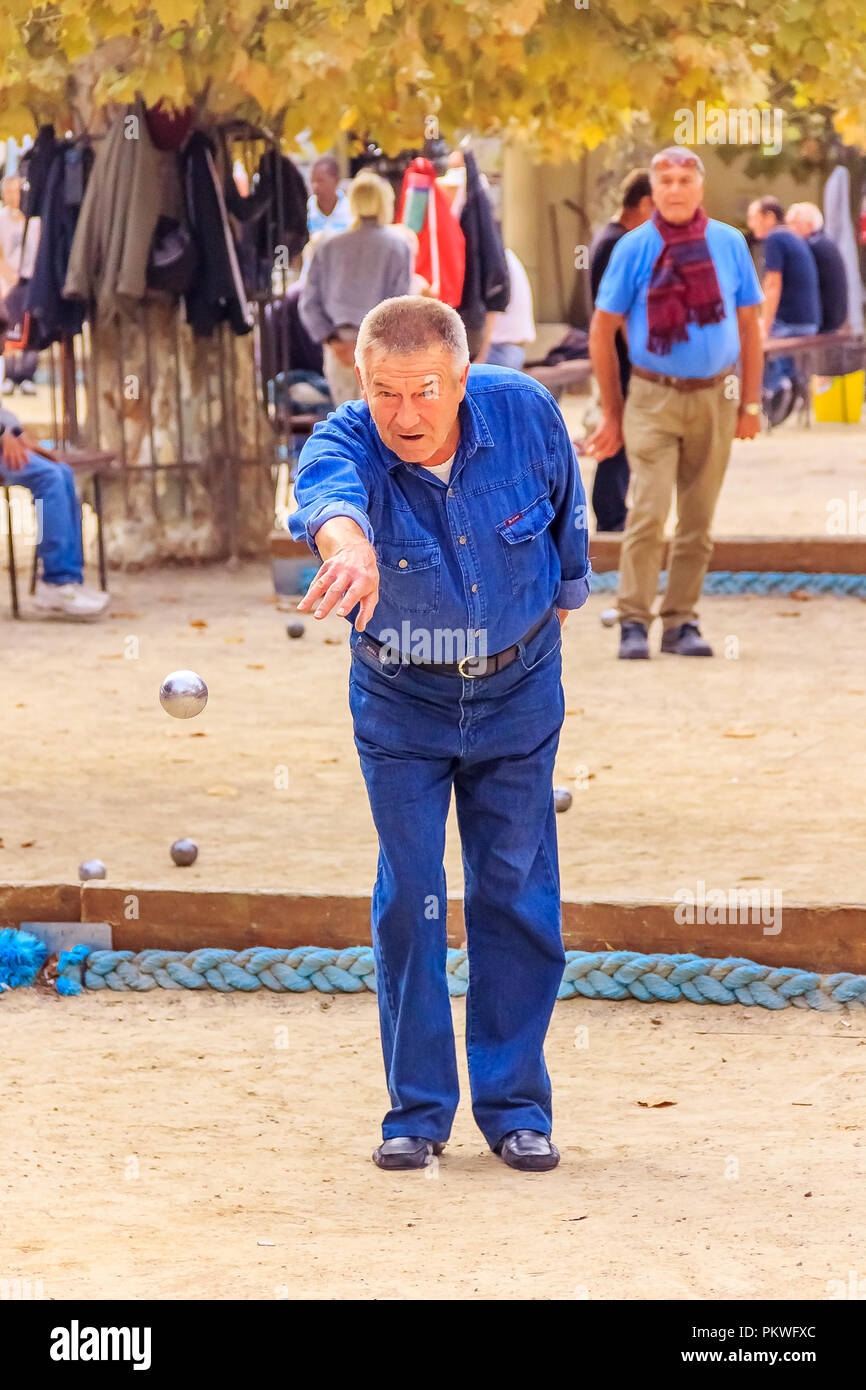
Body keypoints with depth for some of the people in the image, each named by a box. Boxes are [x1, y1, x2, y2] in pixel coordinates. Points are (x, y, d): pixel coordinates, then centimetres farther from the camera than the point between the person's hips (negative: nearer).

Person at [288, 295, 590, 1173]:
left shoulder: (525, 416, -20)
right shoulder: (345, 445, -27)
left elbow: (565, 508, 2)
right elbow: (329, 498, -53)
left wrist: (563, 594, 17)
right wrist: (348, 547, -76)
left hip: (517, 689, 1)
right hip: (400, 701, -1)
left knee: (517, 897, 4)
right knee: (409, 900, 0)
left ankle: (514, 1102, 15)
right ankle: (418, 1109, 12)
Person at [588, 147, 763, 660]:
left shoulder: (729, 243, 3)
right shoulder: (635, 247, -3)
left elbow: (749, 325, 11)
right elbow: (603, 330, 3)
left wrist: (750, 403, 8)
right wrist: (612, 412, 3)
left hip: (715, 398, 3)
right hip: (654, 398, -2)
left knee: (698, 520, 6)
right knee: (649, 512, -12)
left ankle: (682, 621, 14)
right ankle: (634, 622, -7)